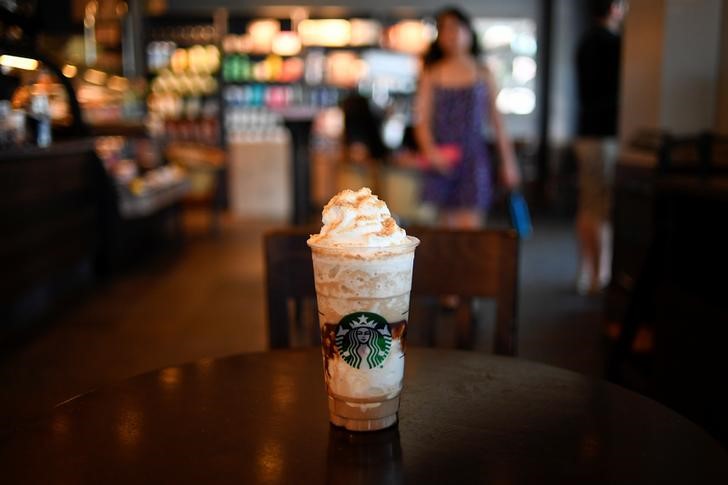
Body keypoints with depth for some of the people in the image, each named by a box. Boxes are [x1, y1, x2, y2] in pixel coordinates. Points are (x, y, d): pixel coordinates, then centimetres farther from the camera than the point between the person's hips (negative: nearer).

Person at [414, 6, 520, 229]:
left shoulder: (483, 75, 7)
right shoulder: (431, 75, 6)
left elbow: (497, 120, 9)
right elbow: (422, 120, 2)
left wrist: (508, 161, 8)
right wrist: (430, 150, -16)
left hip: (473, 156, -1)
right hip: (442, 160, 1)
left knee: (470, 225, -8)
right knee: (447, 224, 4)